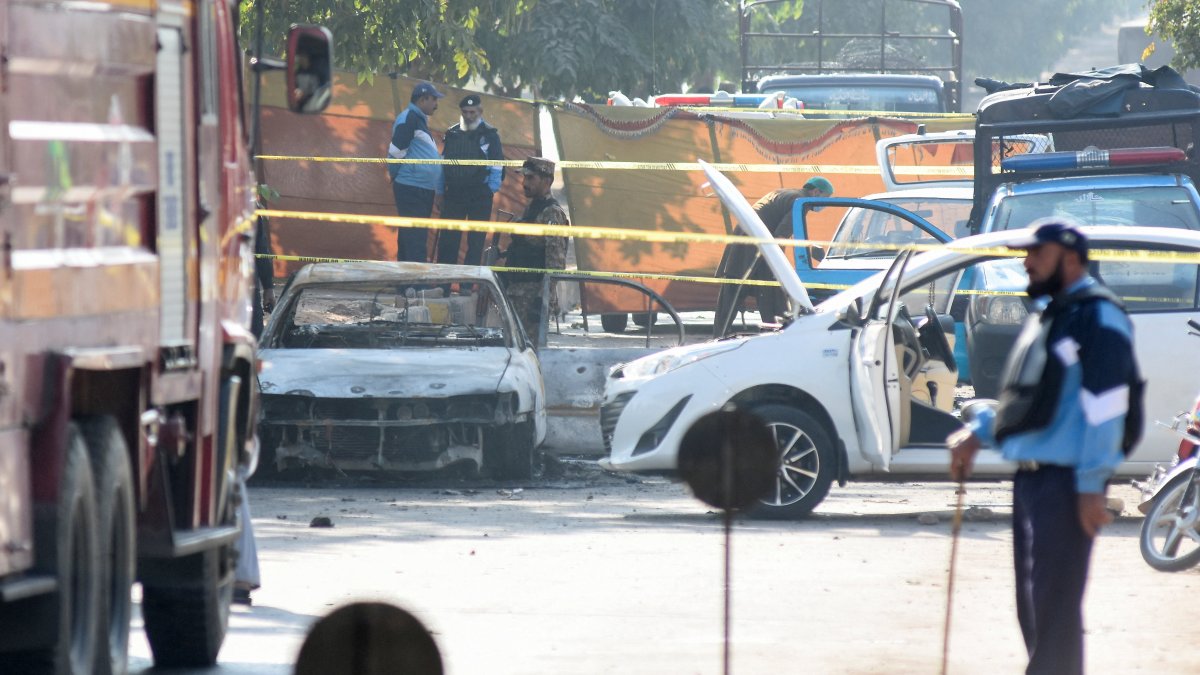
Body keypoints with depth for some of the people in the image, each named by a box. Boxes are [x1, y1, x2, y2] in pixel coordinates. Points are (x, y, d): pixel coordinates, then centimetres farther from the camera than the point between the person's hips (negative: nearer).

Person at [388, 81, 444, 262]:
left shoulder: (419, 119, 20)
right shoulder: (409, 118, -11)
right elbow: (396, 151, -17)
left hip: (423, 190, 10)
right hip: (412, 189, -10)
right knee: (415, 240, -13)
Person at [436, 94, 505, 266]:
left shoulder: (490, 134, 0)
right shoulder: (452, 134, 10)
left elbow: (497, 165, -3)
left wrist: (492, 189, -11)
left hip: (480, 194, -3)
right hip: (454, 192, 3)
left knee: (476, 239, 1)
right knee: (447, 238, 2)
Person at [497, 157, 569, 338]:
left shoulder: (552, 214, -12)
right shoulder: (531, 209, 18)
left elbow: (556, 263, -18)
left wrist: (543, 298, -23)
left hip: (533, 295, -10)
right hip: (515, 293, 10)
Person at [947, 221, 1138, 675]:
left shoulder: (1097, 315, -10)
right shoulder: (1048, 317, 20)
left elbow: (1105, 405, -18)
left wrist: (1091, 485, -22)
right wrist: (978, 432, 13)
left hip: (1065, 480, -10)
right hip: (1030, 477, 10)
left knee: (1053, 608, -11)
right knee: (1033, 606, 13)